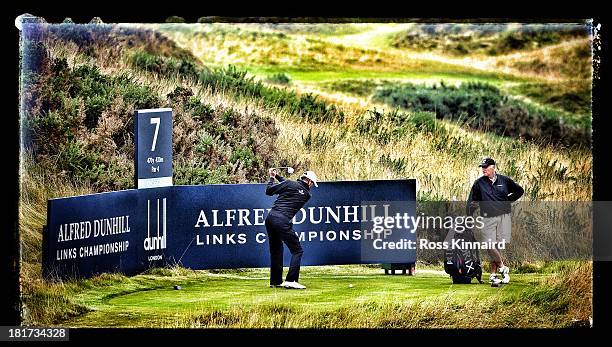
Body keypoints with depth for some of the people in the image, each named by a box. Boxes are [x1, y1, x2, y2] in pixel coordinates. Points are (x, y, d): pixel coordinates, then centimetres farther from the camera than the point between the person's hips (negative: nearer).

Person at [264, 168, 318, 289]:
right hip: (282, 222, -4)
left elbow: (269, 191, 10)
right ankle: (291, 280, -9)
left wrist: (272, 177, 26)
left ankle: (275, 281, 20)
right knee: (297, 251, 4)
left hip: (270, 218, 5)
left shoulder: (289, 184, 8)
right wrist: (278, 177, 30)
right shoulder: (307, 195, 9)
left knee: (276, 250, 17)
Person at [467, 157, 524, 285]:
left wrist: (508, 200, 9)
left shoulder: (504, 180, 6)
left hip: (503, 217, 0)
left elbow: (519, 191, 20)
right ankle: (503, 268, 5)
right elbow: (472, 202, 5)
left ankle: (493, 274, 7)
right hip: (487, 218, 0)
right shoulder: (479, 183, 4)